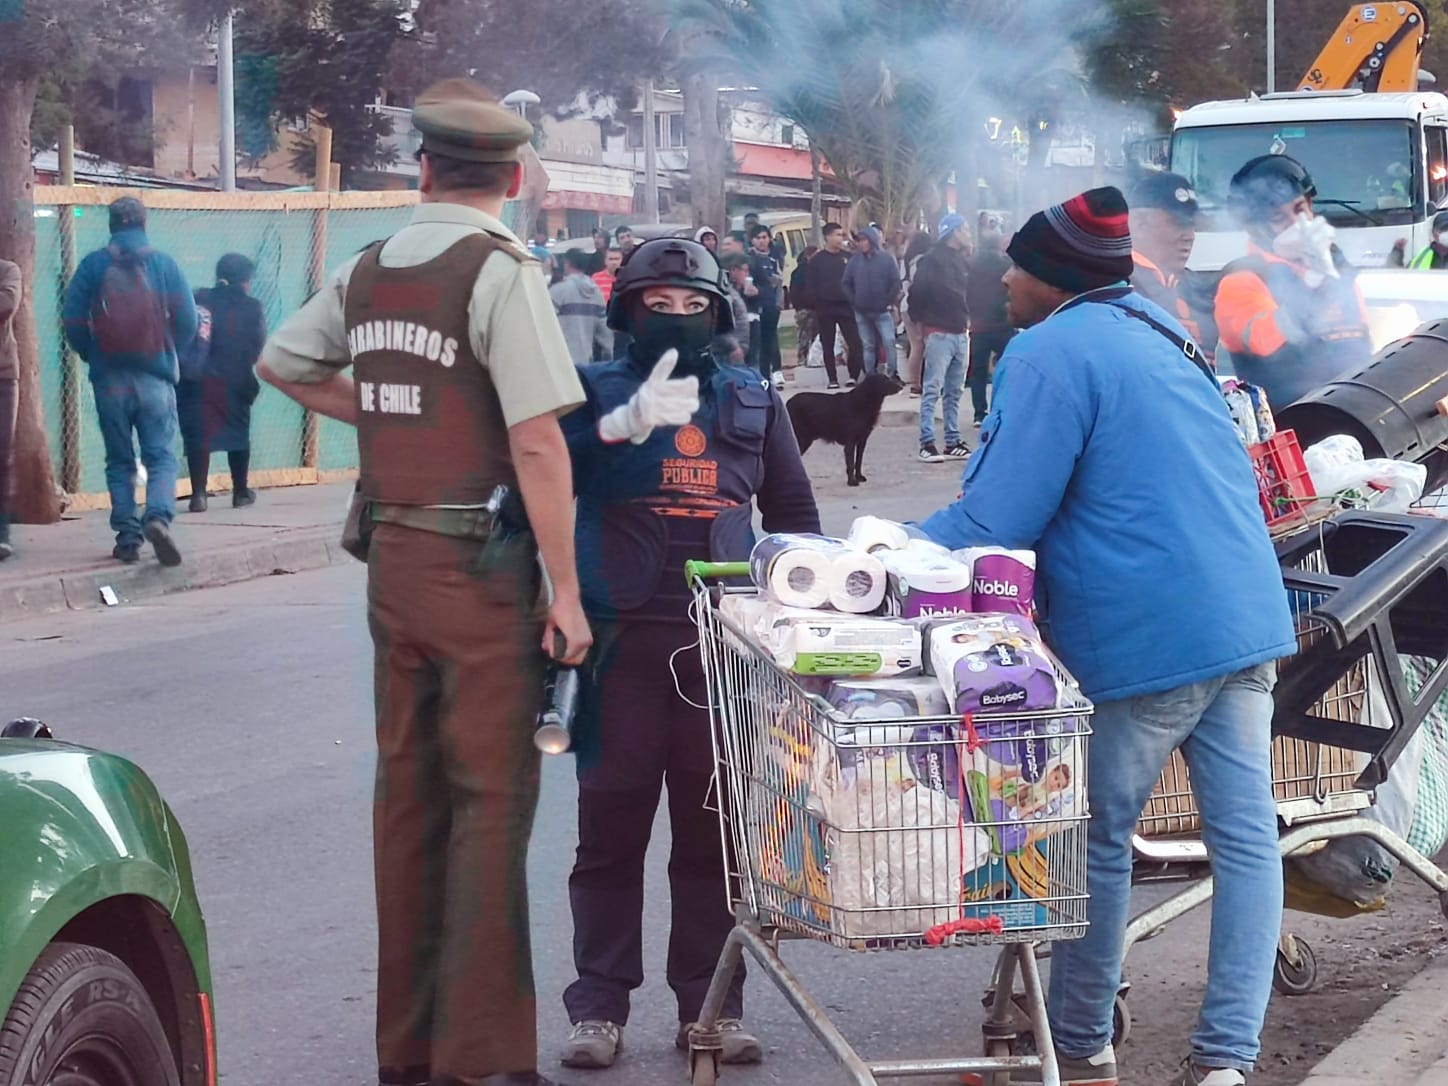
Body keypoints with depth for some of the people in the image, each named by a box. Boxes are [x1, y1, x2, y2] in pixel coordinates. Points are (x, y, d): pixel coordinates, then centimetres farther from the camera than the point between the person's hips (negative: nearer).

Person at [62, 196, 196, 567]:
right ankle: (158, 516, -23)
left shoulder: (93, 265, -1)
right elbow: (187, 320, -3)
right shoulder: (163, 264, -1)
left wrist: (93, 355, 11)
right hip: (155, 377, -1)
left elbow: (72, 318, -5)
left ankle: (127, 537, 4)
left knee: (119, 461, 11)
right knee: (161, 456, 2)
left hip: (109, 379, 1)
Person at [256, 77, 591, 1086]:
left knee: (408, 792, 13)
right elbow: (536, 444, -18)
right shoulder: (502, 268, -13)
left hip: (393, 553, 7)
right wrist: (567, 592, -14)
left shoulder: (368, 271, 8)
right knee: (491, 799, -3)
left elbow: (281, 363, 24)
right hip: (481, 561, -7)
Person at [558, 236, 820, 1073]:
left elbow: (795, 515, 20)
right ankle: (600, 1005, 6)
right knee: (612, 824, 1)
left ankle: (710, 1004, 11)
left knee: (715, 829, 5)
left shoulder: (755, 401, 14)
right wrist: (625, 424, -29)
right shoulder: (596, 392, 5)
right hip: (623, 641, -2)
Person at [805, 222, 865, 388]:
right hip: (826, 308, -1)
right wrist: (817, 302, -7)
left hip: (846, 307, 1)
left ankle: (854, 376, 0)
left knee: (854, 343, -8)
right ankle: (833, 380, 10)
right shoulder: (818, 260, 2)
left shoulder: (847, 257, 7)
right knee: (828, 345, 4)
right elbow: (810, 285, 1)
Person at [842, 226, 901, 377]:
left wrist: (889, 301, -8)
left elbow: (896, 282, -4)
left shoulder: (886, 258, -3)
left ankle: (892, 375, -6)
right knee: (868, 346, 8)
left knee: (889, 342, -12)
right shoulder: (855, 260, 5)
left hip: (882, 311, -3)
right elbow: (846, 283, 8)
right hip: (861, 312, 3)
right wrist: (854, 301, 0)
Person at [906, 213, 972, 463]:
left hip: (959, 334, 8)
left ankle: (953, 442, 14)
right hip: (939, 333, -8)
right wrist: (922, 321, -5)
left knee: (954, 391, 10)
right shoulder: (933, 260, -10)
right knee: (933, 390, -9)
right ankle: (927, 443, -9)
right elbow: (918, 292, -11)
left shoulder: (961, 260, 14)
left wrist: (967, 317, 14)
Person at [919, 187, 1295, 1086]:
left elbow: (995, 522, -13)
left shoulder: (1053, 352, -8)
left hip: (1144, 639, -8)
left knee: (1101, 839, 6)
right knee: (1247, 838, 3)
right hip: (1250, 618, 8)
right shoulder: (1157, 341, 20)